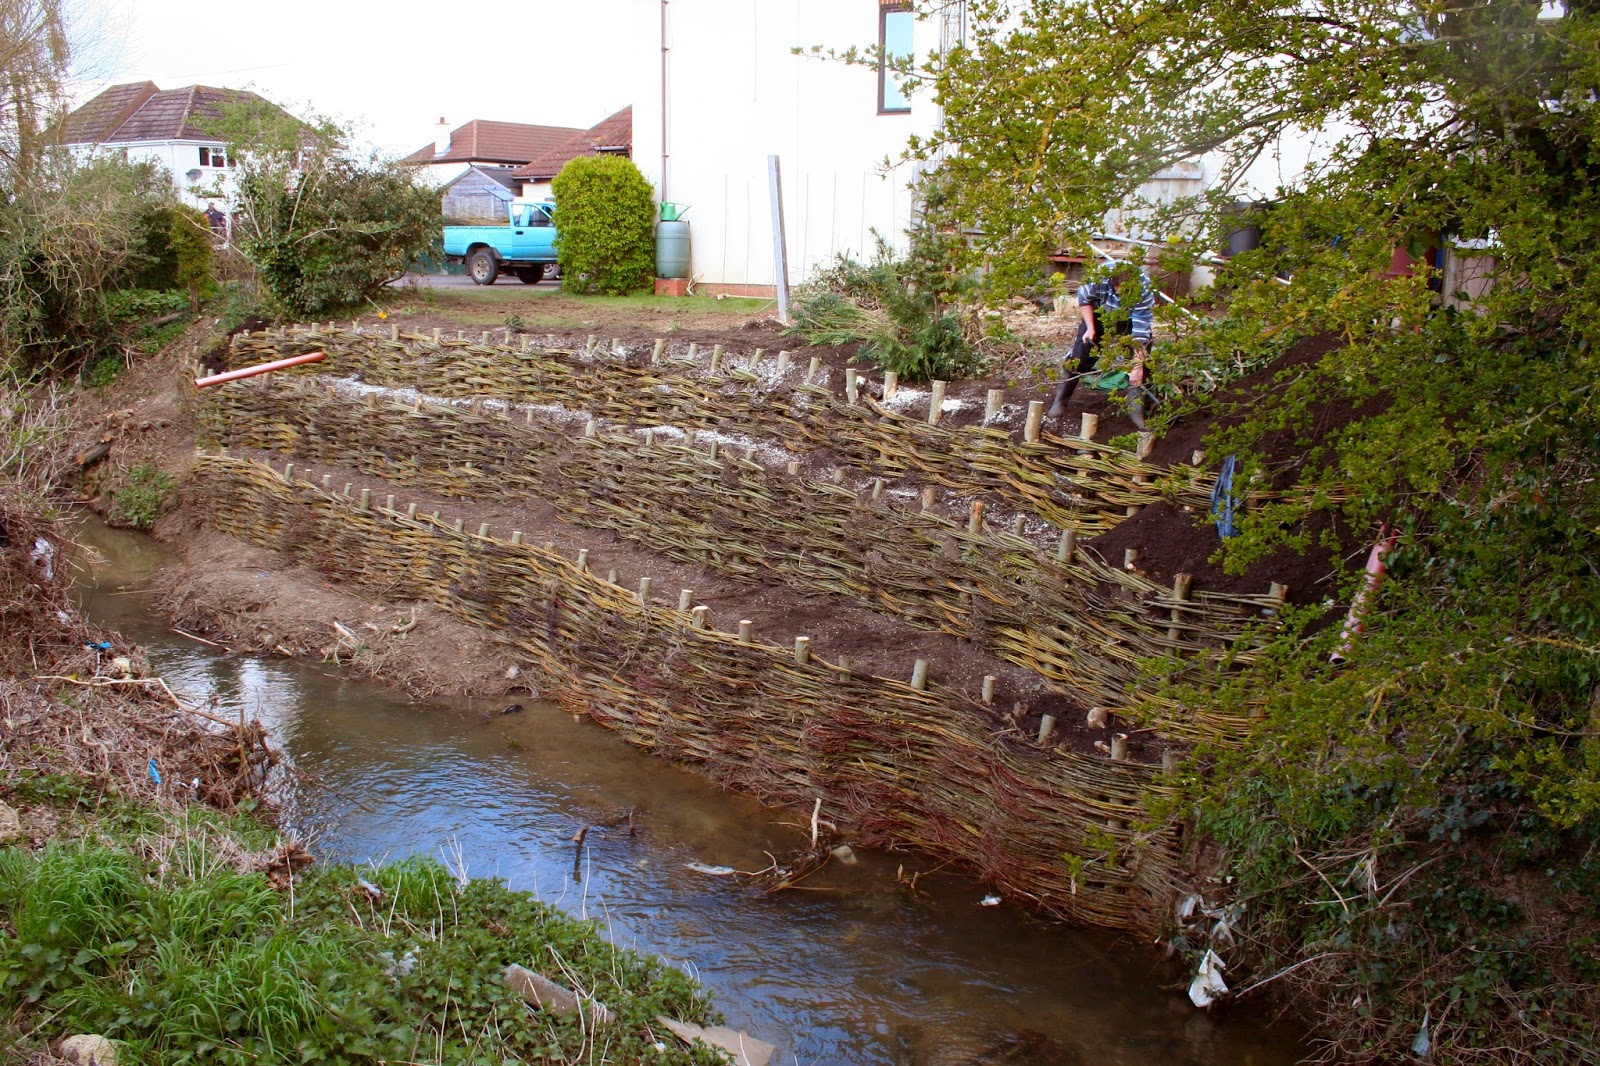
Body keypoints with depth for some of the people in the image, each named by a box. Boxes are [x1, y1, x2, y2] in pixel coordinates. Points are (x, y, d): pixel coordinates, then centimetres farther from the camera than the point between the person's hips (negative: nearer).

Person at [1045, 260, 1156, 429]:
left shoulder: (1145, 290, -37)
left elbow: (1141, 333, -36)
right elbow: (1083, 298, -13)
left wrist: (1138, 367, -38)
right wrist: (1090, 328, -21)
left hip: (1132, 320, -1)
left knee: (1143, 355, -16)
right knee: (1082, 348, -8)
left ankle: (1136, 406, -9)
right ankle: (1060, 399, 2)